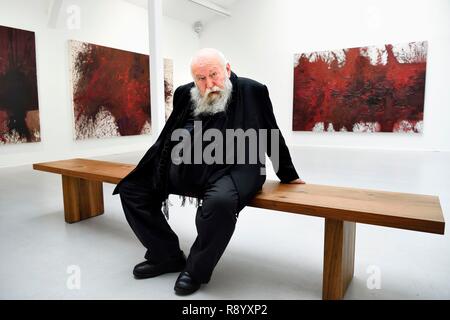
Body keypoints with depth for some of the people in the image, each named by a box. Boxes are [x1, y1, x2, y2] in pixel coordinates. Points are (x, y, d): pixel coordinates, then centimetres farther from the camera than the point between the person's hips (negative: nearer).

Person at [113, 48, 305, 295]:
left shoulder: (252, 91, -3)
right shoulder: (185, 94, 8)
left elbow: (272, 137, 5)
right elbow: (169, 136, 19)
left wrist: (288, 175, 13)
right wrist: (157, 169, 22)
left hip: (232, 168, -5)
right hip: (186, 167, 6)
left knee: (220, 201, -39)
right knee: (132, 189, 2)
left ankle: (197, 269, -10)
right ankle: (167, 256, 11)